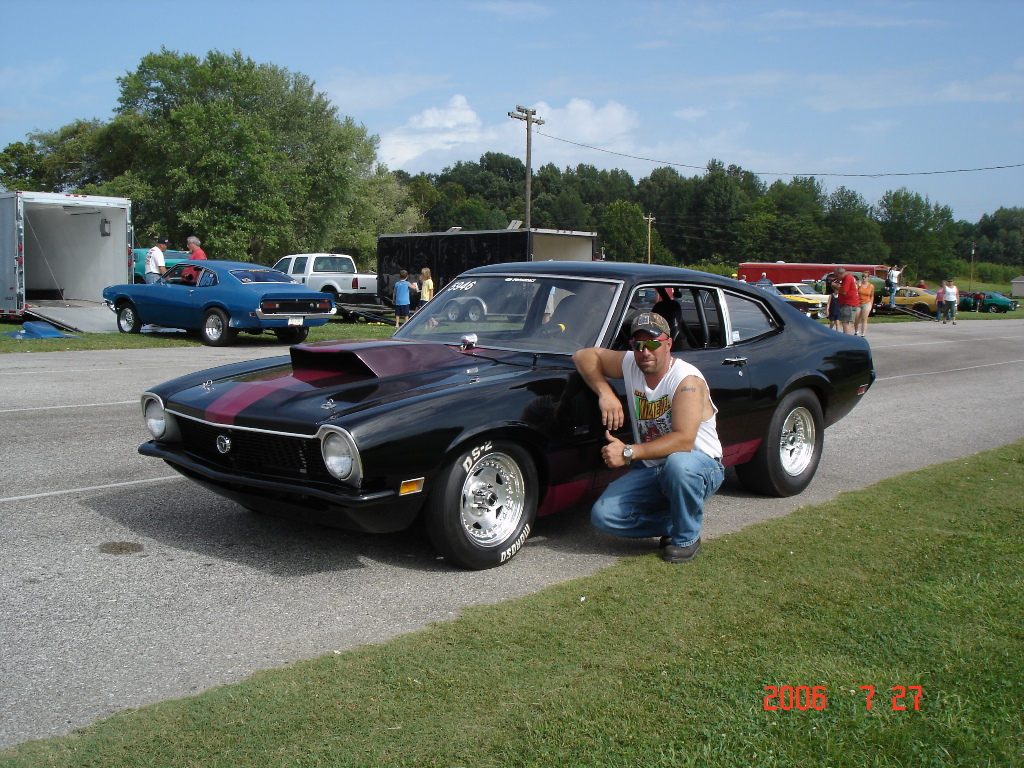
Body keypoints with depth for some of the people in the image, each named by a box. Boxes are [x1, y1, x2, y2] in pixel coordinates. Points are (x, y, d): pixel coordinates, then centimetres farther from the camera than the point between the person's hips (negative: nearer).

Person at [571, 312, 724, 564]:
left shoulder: (687, 380, -21)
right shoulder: (630, 364, -3)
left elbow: (683, 440, -31)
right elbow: (583, 355, 4)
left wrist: (628, 452, -36)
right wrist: (605, 393, -12)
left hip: (700, 469, -5)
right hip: (651, 471, 5)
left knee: (678, 464, -42)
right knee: (603, 516, -16)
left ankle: (687, 537, -14)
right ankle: (672, 523, 6)